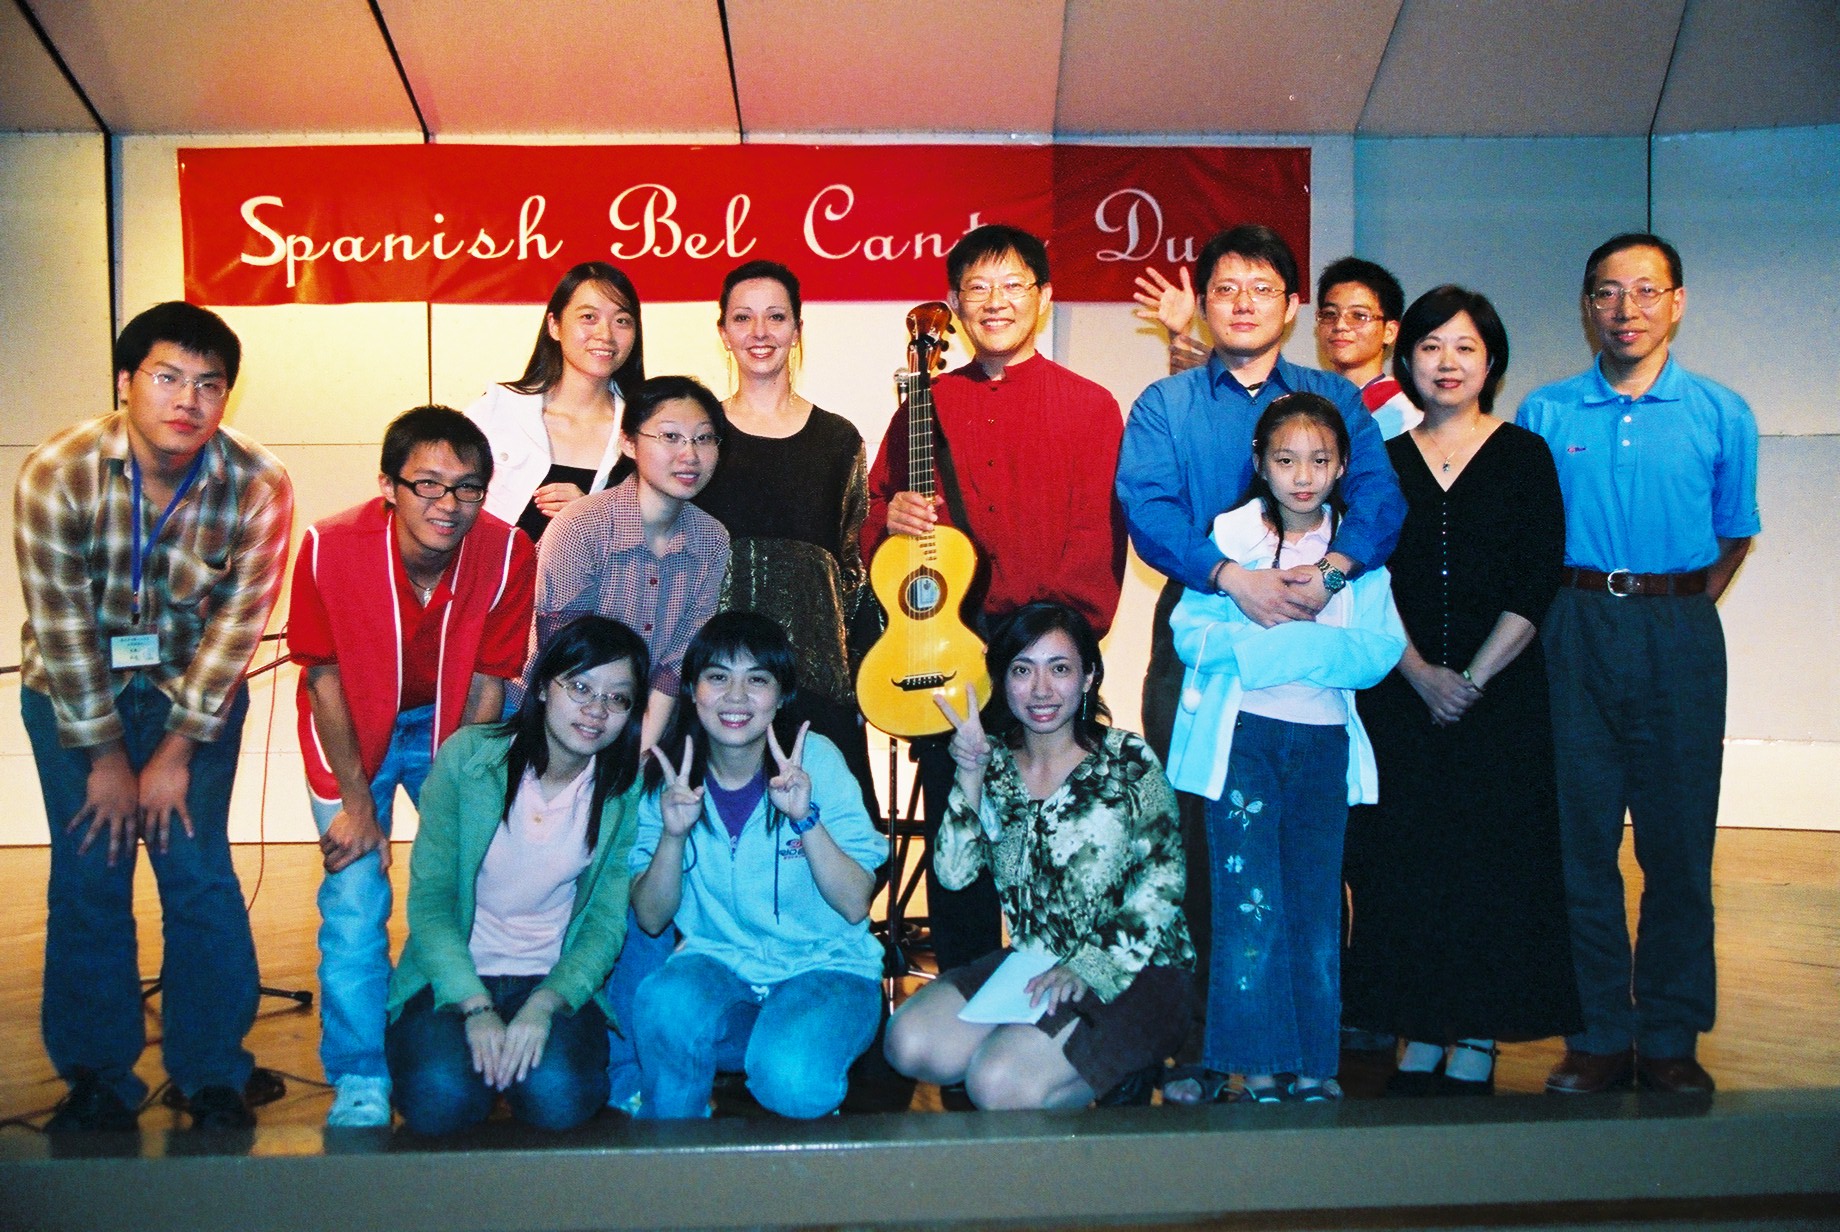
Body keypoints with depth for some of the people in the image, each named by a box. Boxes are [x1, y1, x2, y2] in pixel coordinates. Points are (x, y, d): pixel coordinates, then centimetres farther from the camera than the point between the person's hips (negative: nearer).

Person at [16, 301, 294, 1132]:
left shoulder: (258, 487, -19)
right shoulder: (55, 474, -20)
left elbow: (237, 622, -13)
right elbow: (61, 623, -15)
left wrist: (178, 750, -12)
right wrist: (104, 753, -11)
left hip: (197, 686, 0)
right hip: (73, 687, 0)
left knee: (199, 874, -5)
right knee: (88, 881, -1)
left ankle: (213, 1078, 10)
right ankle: (96, 1081, 15)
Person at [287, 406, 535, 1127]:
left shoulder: (508, 554, -25)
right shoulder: (330, 548, -27)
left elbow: (487, 686, -12)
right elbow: (325, 677, -14)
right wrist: (358, 803, -11)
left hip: (449, 723, 1)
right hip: (354, 726, -1)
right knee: (354, 899, -7)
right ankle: (359, 1084, 8)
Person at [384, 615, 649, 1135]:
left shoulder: (626, 790, -5)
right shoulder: (467, 756, -9)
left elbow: (607, 923, -5)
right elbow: (429, 901, -9)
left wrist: (544, 1005, -22)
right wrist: (476, 1008, -21)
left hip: (556, 979, 1)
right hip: (455, 976, -1)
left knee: (558, 1097, -28)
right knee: (442, 1098, -28)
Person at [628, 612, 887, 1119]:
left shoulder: (816, 760, -8)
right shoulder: (666, 778, -1)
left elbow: (855, 905, -10)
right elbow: (651, 919, -3)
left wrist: (807, 817, -25)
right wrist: (673, 834, -20)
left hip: (825, 966, -2)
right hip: (718, 963, 2)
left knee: (791, 1080, -32)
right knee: (665, 1002, -32)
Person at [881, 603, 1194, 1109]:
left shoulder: (1128, 763, -8)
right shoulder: (995, 761, 5)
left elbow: (1161, 885, -11)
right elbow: (954, 872, -2)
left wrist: (1090, 969, -21)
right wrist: (971, 777, -13)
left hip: (1131, 973, -5)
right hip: (1031, 965, 5)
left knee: (998, 1083, -25)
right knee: (909, 1043, -15)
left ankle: (1121, 1075, 1)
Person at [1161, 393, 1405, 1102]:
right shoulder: (1227, 535, 1)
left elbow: (1382, 650, -5)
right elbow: (1190, 632, -8)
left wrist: (1298, 639, -17)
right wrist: (1304, 645, -16)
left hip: (1325, 740, 2)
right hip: (1241, 733, -2)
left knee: (1317, 905, 6)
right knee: (1251, 902, -6)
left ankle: (1312, 1062, 16)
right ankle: (1258, 1061, 4)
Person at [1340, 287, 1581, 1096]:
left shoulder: (1525, 457, 4)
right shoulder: (1382, 461, 8)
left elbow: (1536, 588, -3)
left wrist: (1471, 679, -11)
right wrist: (1422, 674, -10)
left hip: (1502, 691, -1)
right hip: (1399, 692, 2)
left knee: (1493, 854, 0)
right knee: (1402, 855, 2)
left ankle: (1478, 1040, 11)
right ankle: (1420, 1034, 14)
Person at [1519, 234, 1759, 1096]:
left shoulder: (1721, 414, 5)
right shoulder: (1545, 414, 6)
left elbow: (1733, 537, 13)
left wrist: (1676, 615, 5)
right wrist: (1578, 615, 3)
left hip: (1678, 637, 0)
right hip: (1575, 634, 0)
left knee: (1679, 842, 3)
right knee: (1580, 840, 3)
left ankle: (1670, 1040, 15)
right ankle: (1599, 1036, 13)